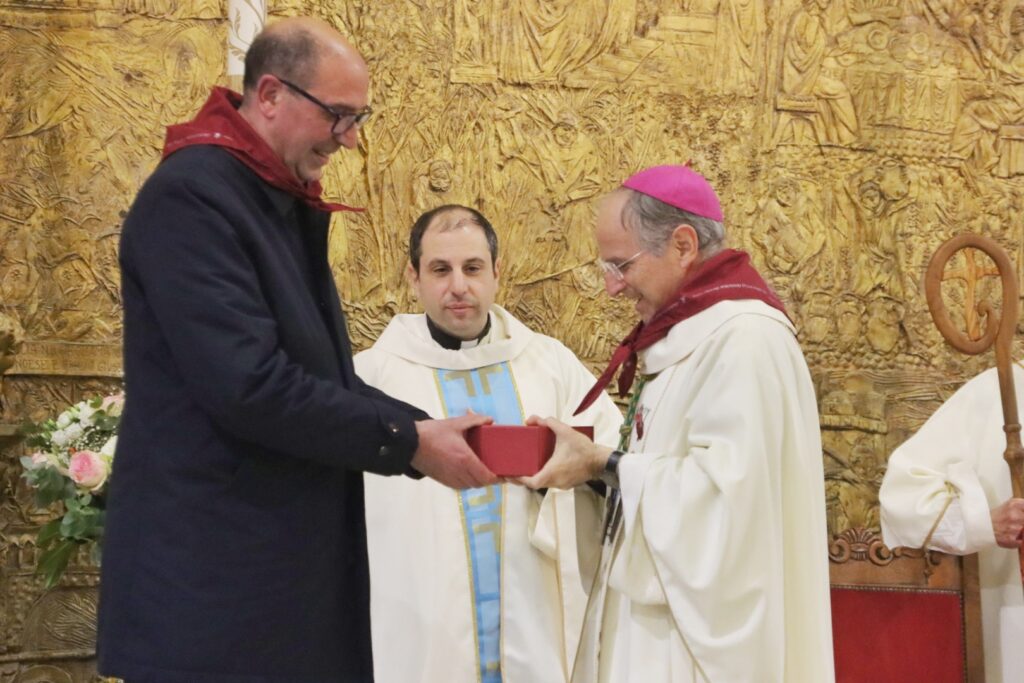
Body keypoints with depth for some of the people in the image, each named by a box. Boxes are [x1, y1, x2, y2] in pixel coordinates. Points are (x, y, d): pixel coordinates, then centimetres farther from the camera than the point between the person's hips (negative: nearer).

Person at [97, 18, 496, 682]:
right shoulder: (192, 195, -16)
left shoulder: (287, 205, 15)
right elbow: (249, 384, -24)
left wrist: (426, 430, 1)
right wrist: (407, 440, -16)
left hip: (290, 561, 9)